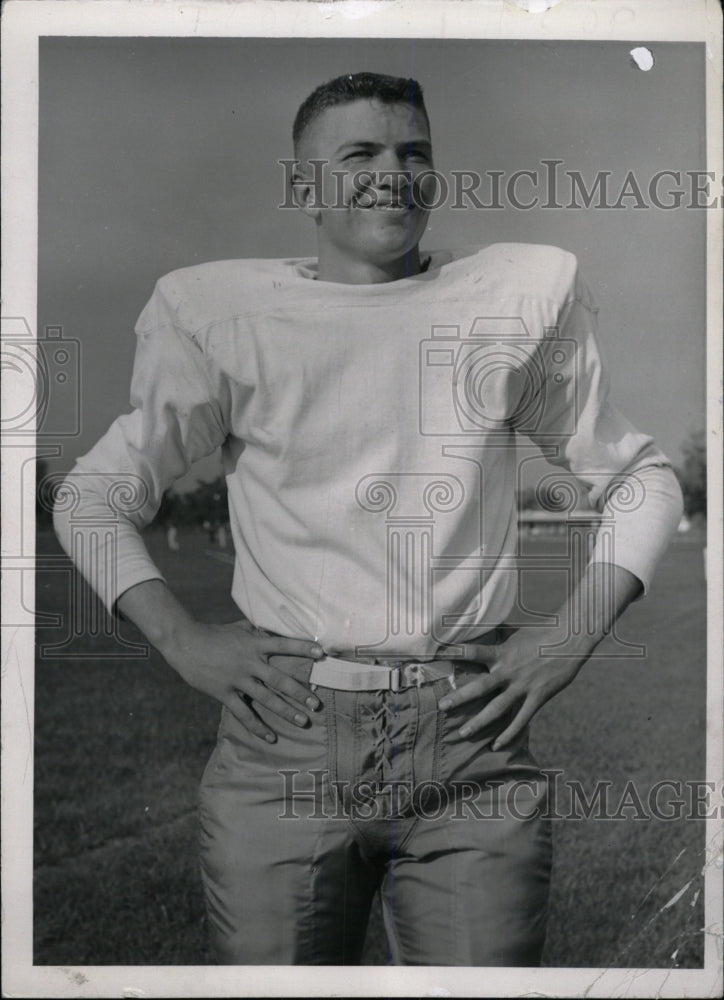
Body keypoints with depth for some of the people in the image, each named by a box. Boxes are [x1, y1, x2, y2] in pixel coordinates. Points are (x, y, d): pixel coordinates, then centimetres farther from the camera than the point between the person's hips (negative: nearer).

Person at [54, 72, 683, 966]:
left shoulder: (522, 297, 8)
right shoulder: (224, 315, 5)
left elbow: (639, 476, 16)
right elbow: (94, 490, 12)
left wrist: (574, 634, 3)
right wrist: (178, 639, -2)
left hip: (472, 739, 1)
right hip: (283, 738, 0)